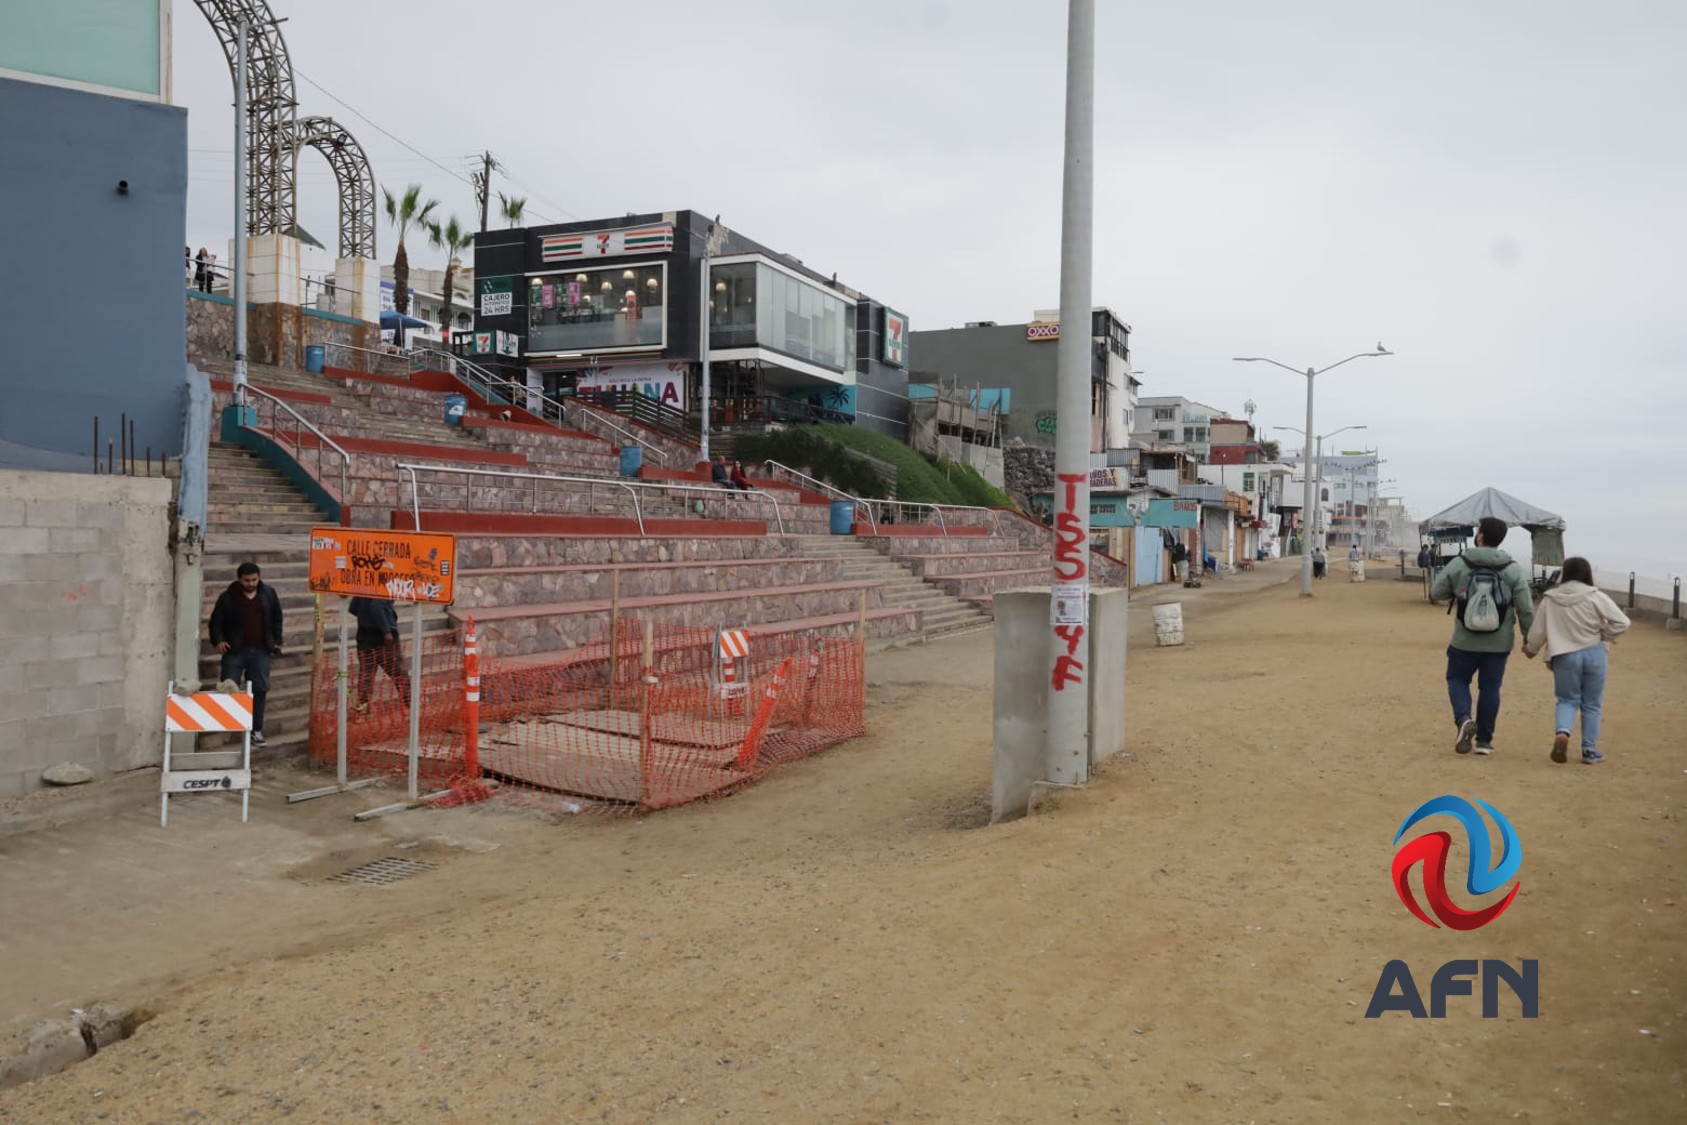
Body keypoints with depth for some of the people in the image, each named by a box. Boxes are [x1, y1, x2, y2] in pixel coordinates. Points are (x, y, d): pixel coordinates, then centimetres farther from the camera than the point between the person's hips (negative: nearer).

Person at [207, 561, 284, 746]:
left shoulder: (268, 594, 5)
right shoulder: (228, 597, -2)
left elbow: (277, 618, 15)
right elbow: (216, 621, 3)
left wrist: (277, 641, 12)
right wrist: (218, 640, -11)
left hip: (260, 651, 2)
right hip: (235, 650, -2)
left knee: (260, 689, 1)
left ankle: (256, 730, 9)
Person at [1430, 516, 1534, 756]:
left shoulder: (1458, 565, -8)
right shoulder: (1513, 570, -5)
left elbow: (1435, 592, -1)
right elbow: (1526, 608, -4)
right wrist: (1528, 637, 8)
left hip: (1465, 641, -1)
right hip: (1499, 643, 1)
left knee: (1457, 679, 16)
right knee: (1490, 688, 10)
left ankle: (1464, 719, -9)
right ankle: (1484, 740, 15)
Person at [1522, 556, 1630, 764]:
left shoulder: (1549, 599, -4)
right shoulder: (1596, 597, -9)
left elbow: (1538, 631, 4)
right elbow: (1621, 622, -11)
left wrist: (1530, 649, 22)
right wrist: (1604, 636, 7)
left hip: (1564, 656, 1)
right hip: (1594, 653, -1)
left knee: (1567, 700, 14)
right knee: (1592, 704, 12)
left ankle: (1562, 732, -14)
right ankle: (1590, 751, 15)